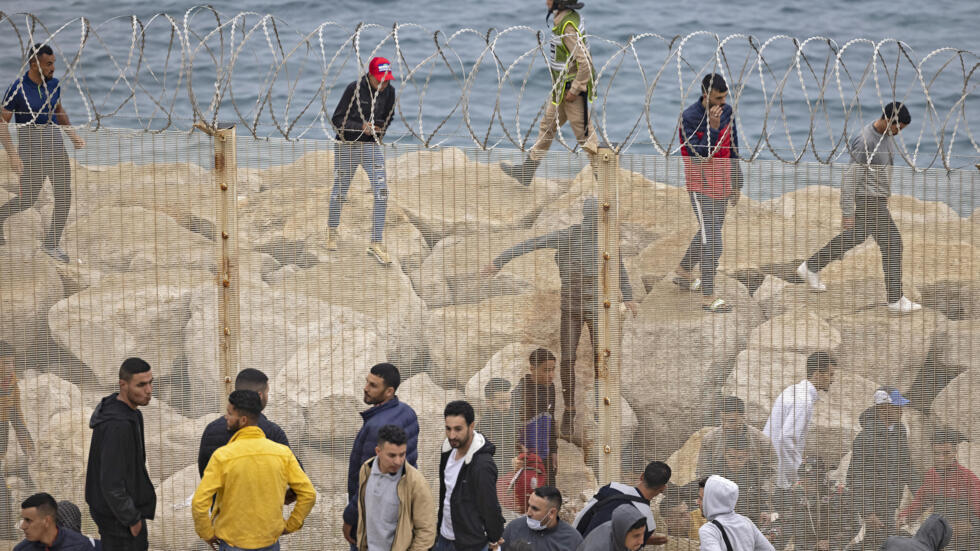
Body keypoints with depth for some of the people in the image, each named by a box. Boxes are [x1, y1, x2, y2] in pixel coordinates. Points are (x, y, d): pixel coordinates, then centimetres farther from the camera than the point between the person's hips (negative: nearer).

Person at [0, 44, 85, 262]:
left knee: (64, 196, 0)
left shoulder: (53, 84, 2)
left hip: (55, 146, 5)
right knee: (28, 200, 3)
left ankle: (51, 243, 12)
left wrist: (73, 135, 12)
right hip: (32, 152, -5)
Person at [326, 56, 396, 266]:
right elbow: (338, 119, -13)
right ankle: (332, 229, 38)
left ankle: (376, 243, -7)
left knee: (381, 191, -11)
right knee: (340, 191, 10)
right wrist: (361, 127, -24)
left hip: (372, 146, 3)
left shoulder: (389, 91, -1)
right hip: (347, 146, -3)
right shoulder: (354, 89, -16)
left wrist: (379, 129, -1)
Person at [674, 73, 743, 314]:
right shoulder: (690, 118, -18)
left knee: (709, 233, 21)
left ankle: (684, 270, 44)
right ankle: (707, 296, -6)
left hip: (722, 185, 7)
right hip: (701, 186, -7)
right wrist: (712, 127, -35)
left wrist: (735, 183, 18)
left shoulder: (727, 112, 2)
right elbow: (699, 155, -25)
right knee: (712, 240, -11)